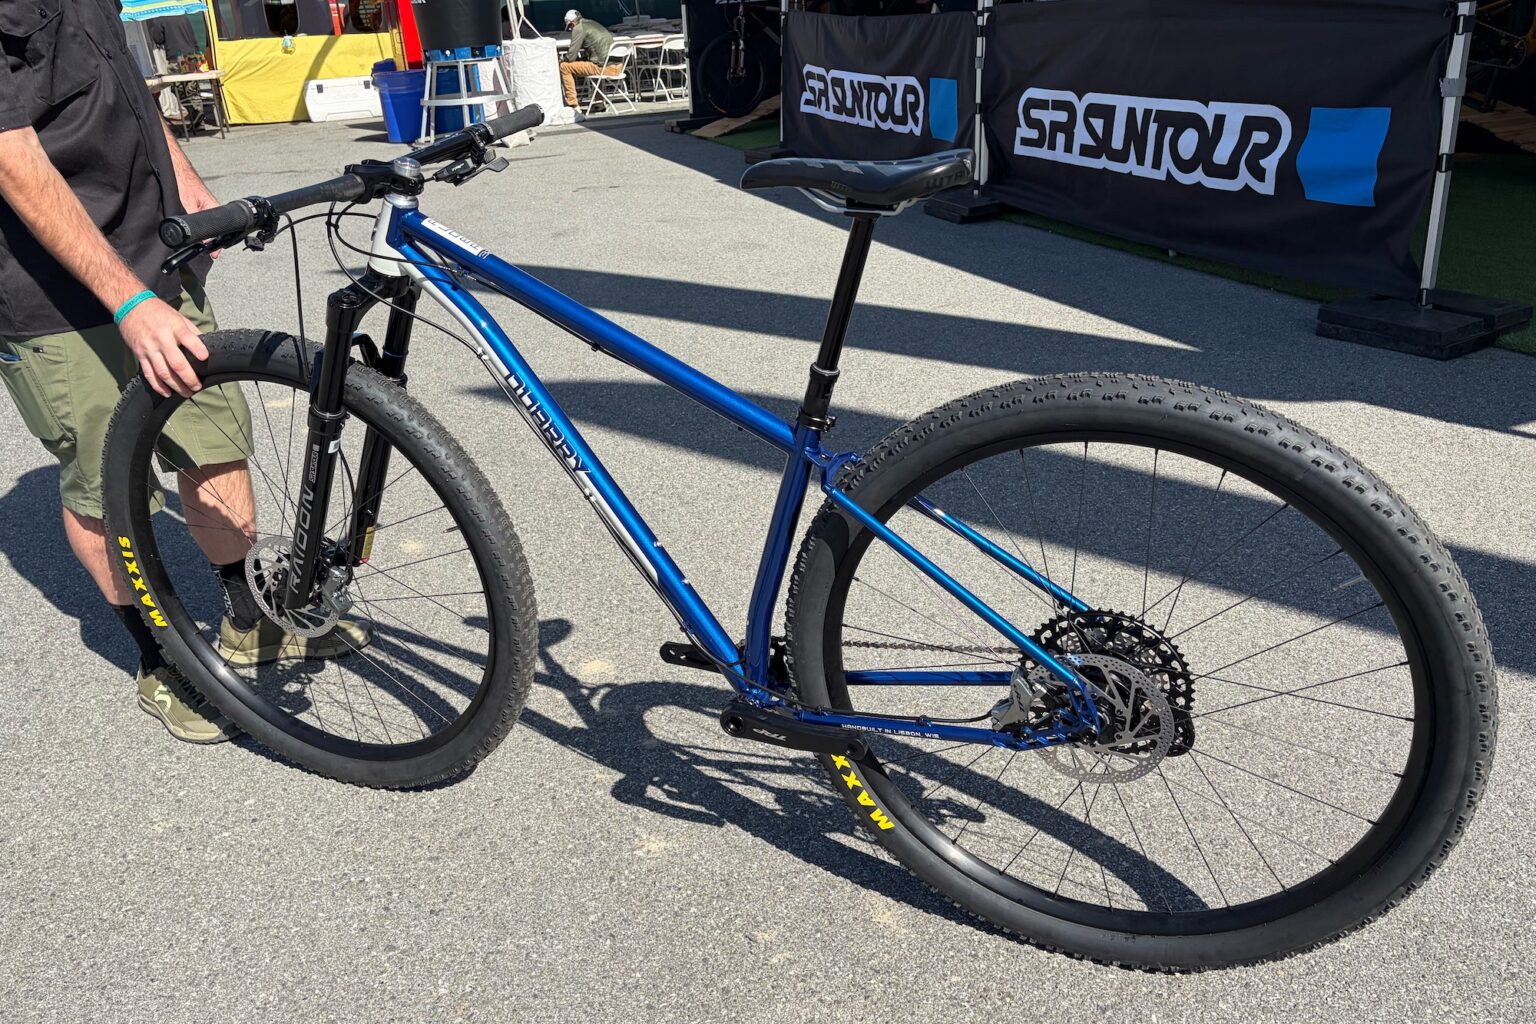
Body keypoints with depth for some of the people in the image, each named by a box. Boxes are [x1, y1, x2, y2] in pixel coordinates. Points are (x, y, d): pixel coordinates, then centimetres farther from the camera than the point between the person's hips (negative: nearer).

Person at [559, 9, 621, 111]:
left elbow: (571, 57, -6)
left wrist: (562, 61, 14)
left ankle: (572, 105, 0)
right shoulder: (593, 24, 21)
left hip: (606, 68, -9)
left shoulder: (579, 28, -5)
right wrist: (581, 53, 29)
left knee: (564, 67, -2)